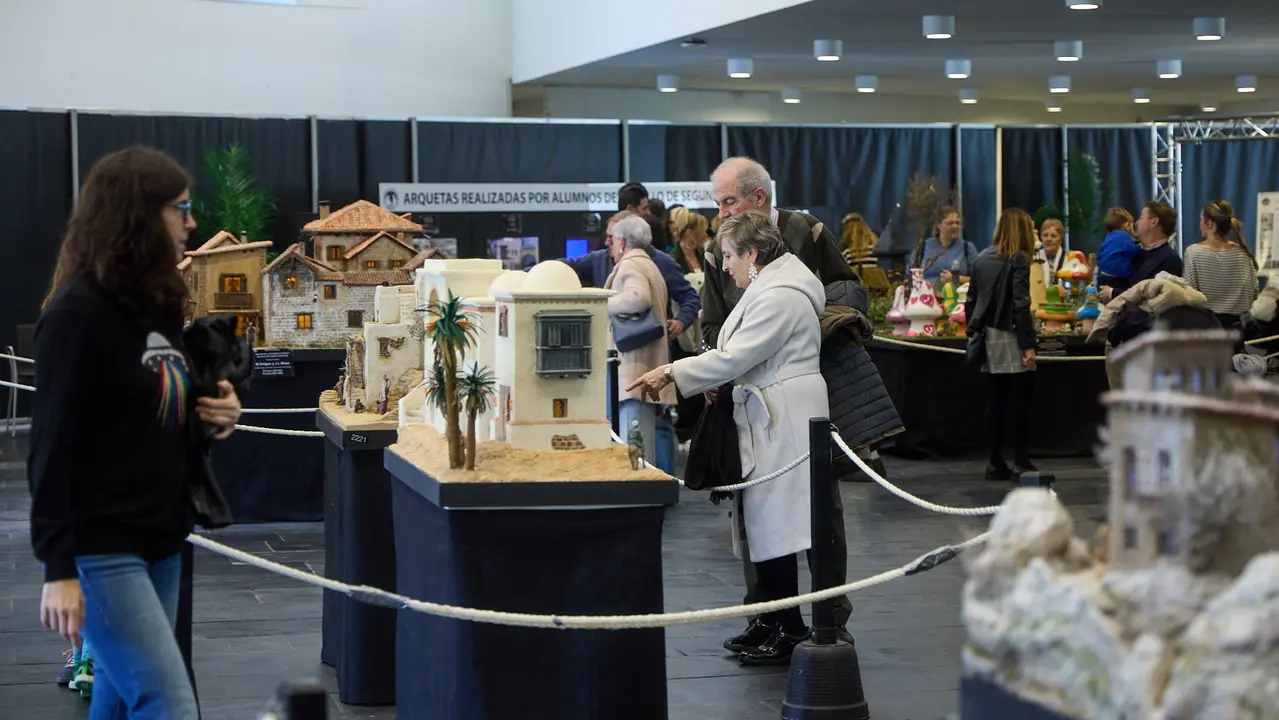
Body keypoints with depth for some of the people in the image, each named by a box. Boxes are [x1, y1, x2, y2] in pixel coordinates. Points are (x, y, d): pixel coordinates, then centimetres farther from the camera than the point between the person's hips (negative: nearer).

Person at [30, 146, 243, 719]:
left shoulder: (160, 303, 11)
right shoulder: (78, 314, -14)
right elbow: (51, 447, -17)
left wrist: (216, 414, 2)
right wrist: (59, 568, -20)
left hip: (160, 540, 8)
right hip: (100, 549, -8)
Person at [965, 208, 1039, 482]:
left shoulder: (983, 258, 11)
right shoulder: (1019, 259, -10)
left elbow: (971, 300, 13)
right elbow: (1021, 304, -16)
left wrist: (973, 333, 18)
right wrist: (1028, 344, -16)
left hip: (989, 338, 7)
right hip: (1010, 339, -7)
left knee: (997, 400, 11)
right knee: (1020, 400, -3)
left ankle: (996, 464, 11)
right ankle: (1021, 463, -3)